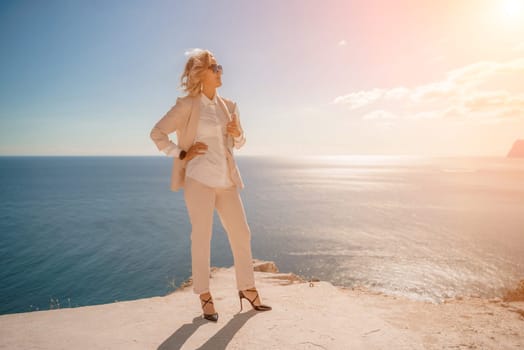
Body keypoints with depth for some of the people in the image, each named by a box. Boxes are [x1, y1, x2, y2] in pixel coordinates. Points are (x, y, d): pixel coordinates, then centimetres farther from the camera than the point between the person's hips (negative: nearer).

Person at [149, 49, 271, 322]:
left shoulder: (228, 106, 14)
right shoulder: (187, 105, -1)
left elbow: (238, 142, 22)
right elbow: (157, 133, -2)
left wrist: (238, 133, 0)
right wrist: (181, 154, -7)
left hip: (226, 180, 6)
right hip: (199, 178, -5)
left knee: (241, 234, 7)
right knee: (201, 238, 1)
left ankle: (247, 288, 23)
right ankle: (205, 297, 15)